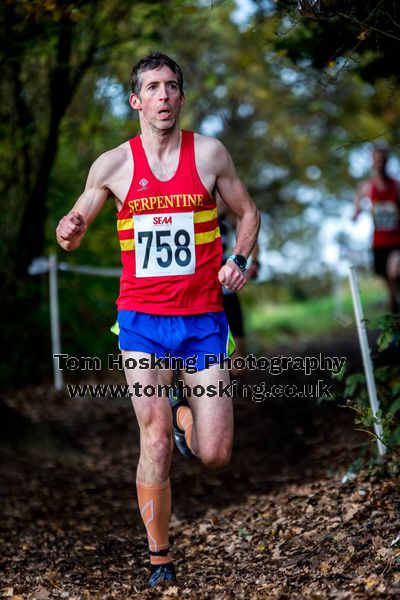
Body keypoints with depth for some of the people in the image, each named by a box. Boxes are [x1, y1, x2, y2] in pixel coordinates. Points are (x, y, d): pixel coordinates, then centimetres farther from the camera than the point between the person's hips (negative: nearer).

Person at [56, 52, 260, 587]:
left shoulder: (209, 153, 2)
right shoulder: (113, 164, 2)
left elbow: (247, 213, 14)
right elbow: (77, 222, 12)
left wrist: (239, 260, -5)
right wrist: (70, 232, -12)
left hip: (203, 318, 1)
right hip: (143, 319, 0)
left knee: (214, 456, -2)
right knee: (156, 445, -5)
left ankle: (184, 414, 34)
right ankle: (159, 558, 14)